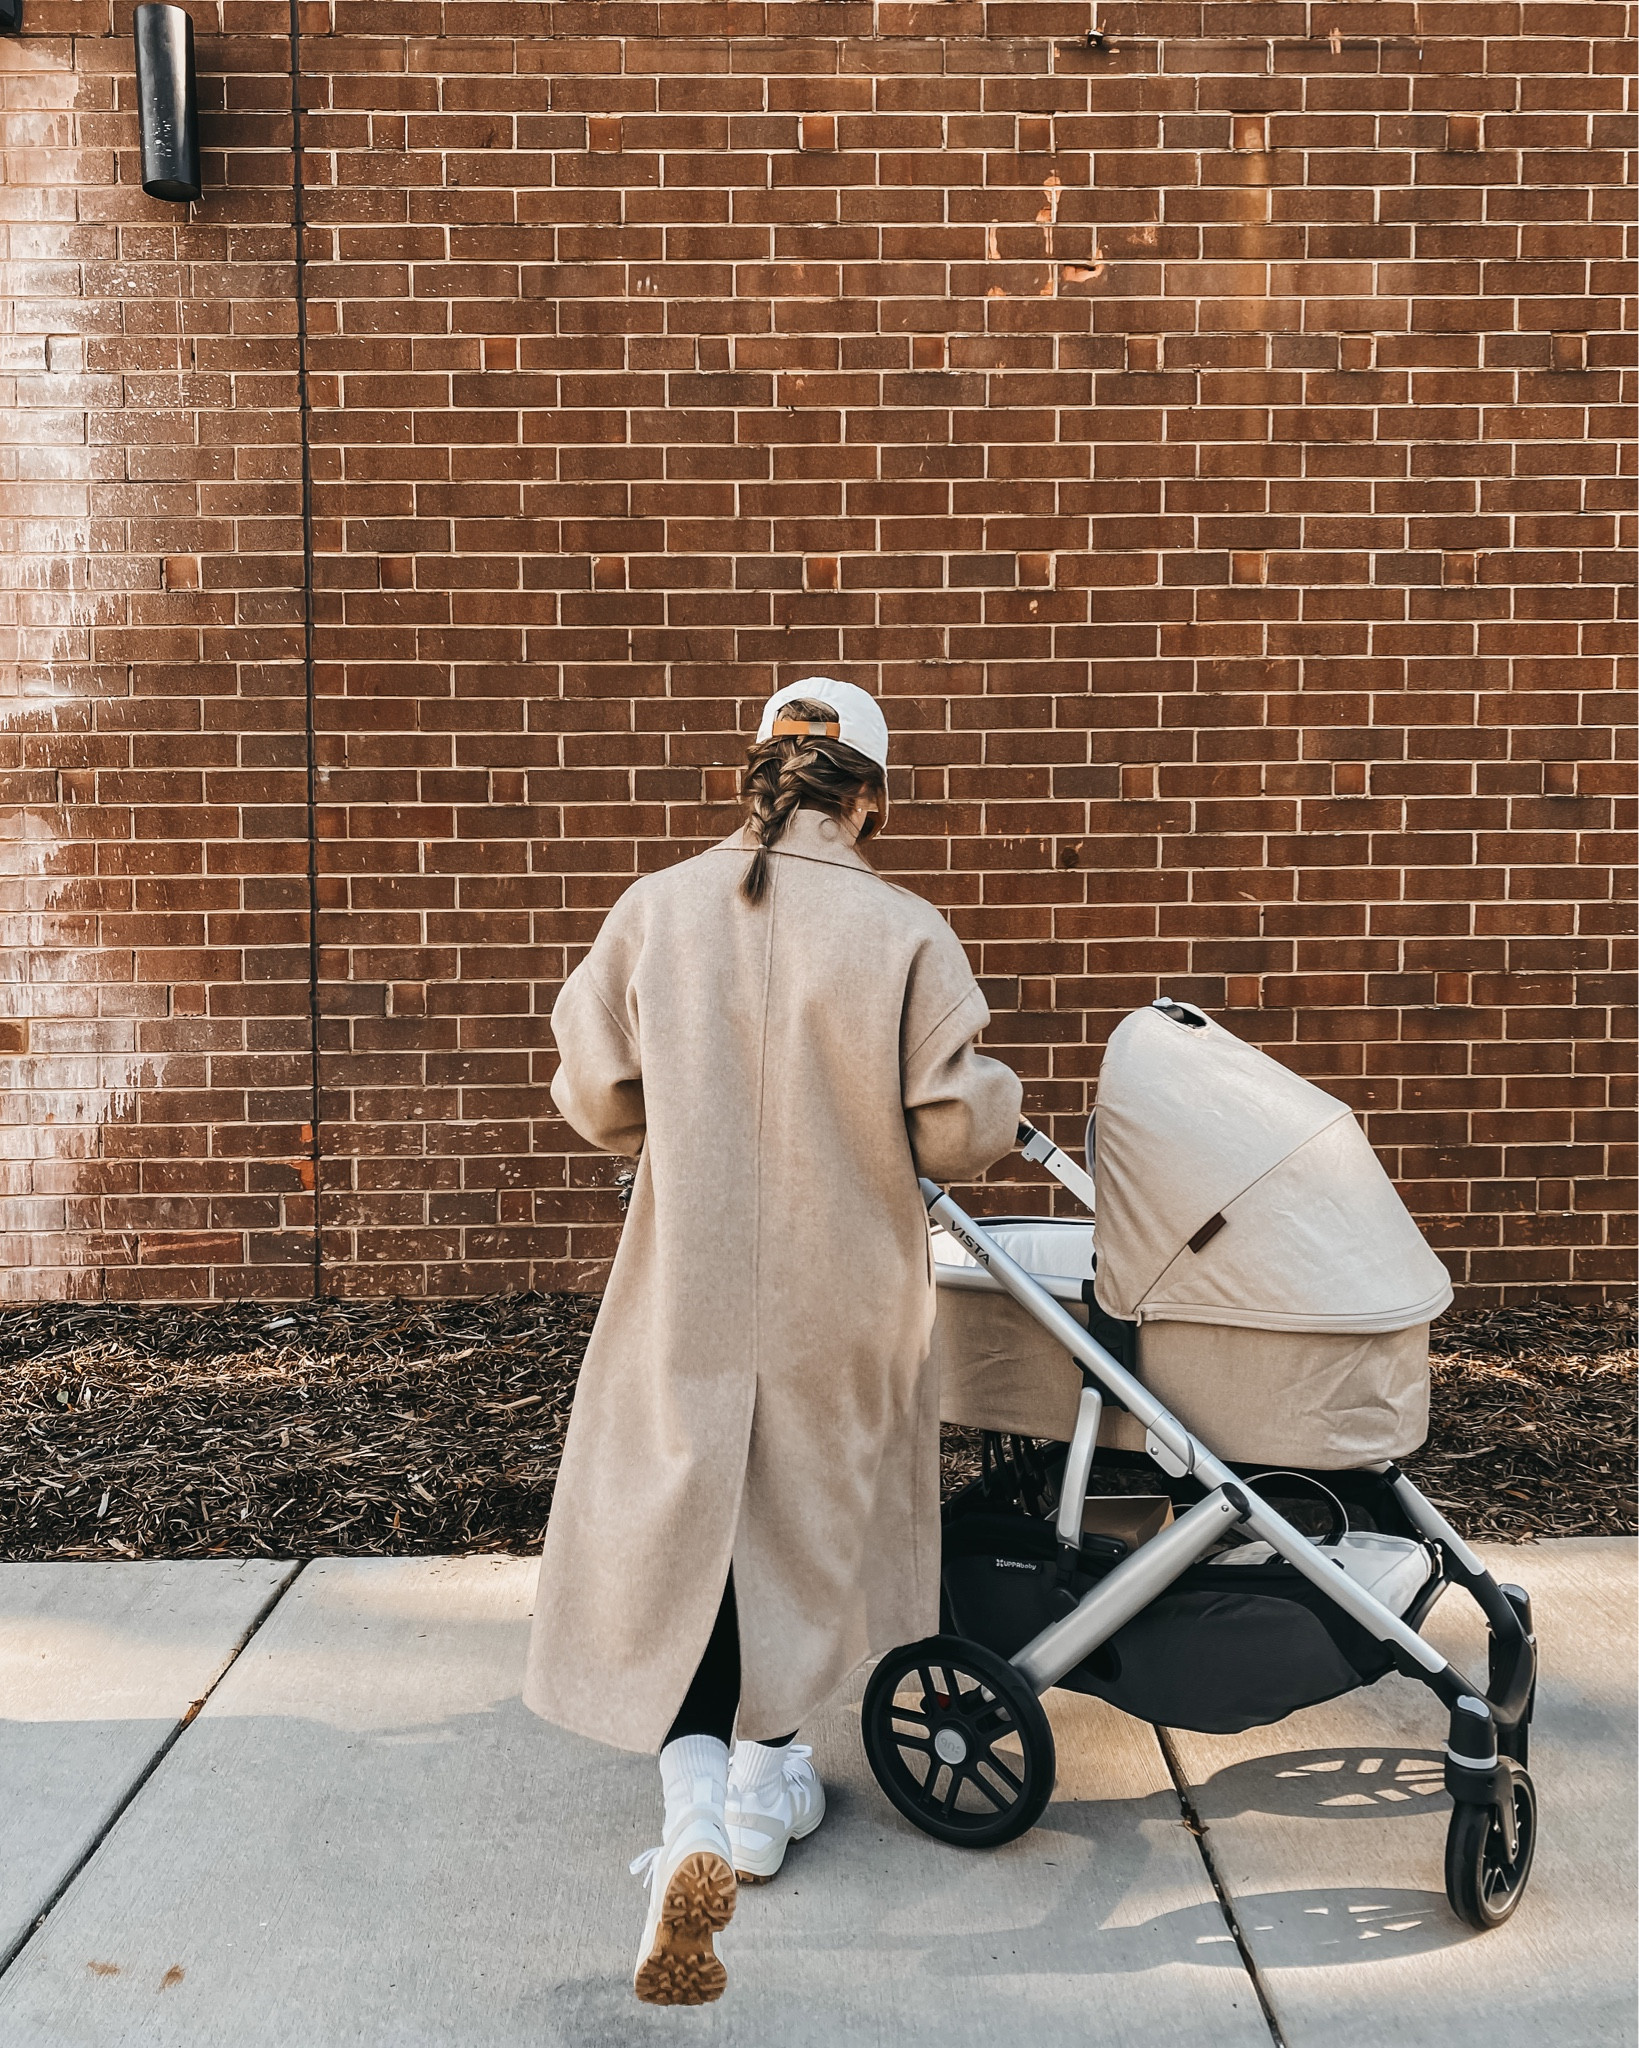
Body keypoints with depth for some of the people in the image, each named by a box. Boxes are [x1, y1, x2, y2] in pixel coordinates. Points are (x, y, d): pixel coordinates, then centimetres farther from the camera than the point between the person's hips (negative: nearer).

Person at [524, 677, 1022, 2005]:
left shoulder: (655, 911, -6)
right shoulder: (904, 934, -12)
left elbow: (596, 1098, 1)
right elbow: (957, 1134, -12)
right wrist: (998, 1097, 11)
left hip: (687, 1285, 0)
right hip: (839, 1293, 0)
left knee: (671, 1525, 11)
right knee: (804, 1519, 19)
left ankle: (694, 1808, -3)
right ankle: (764, 1787, 36)